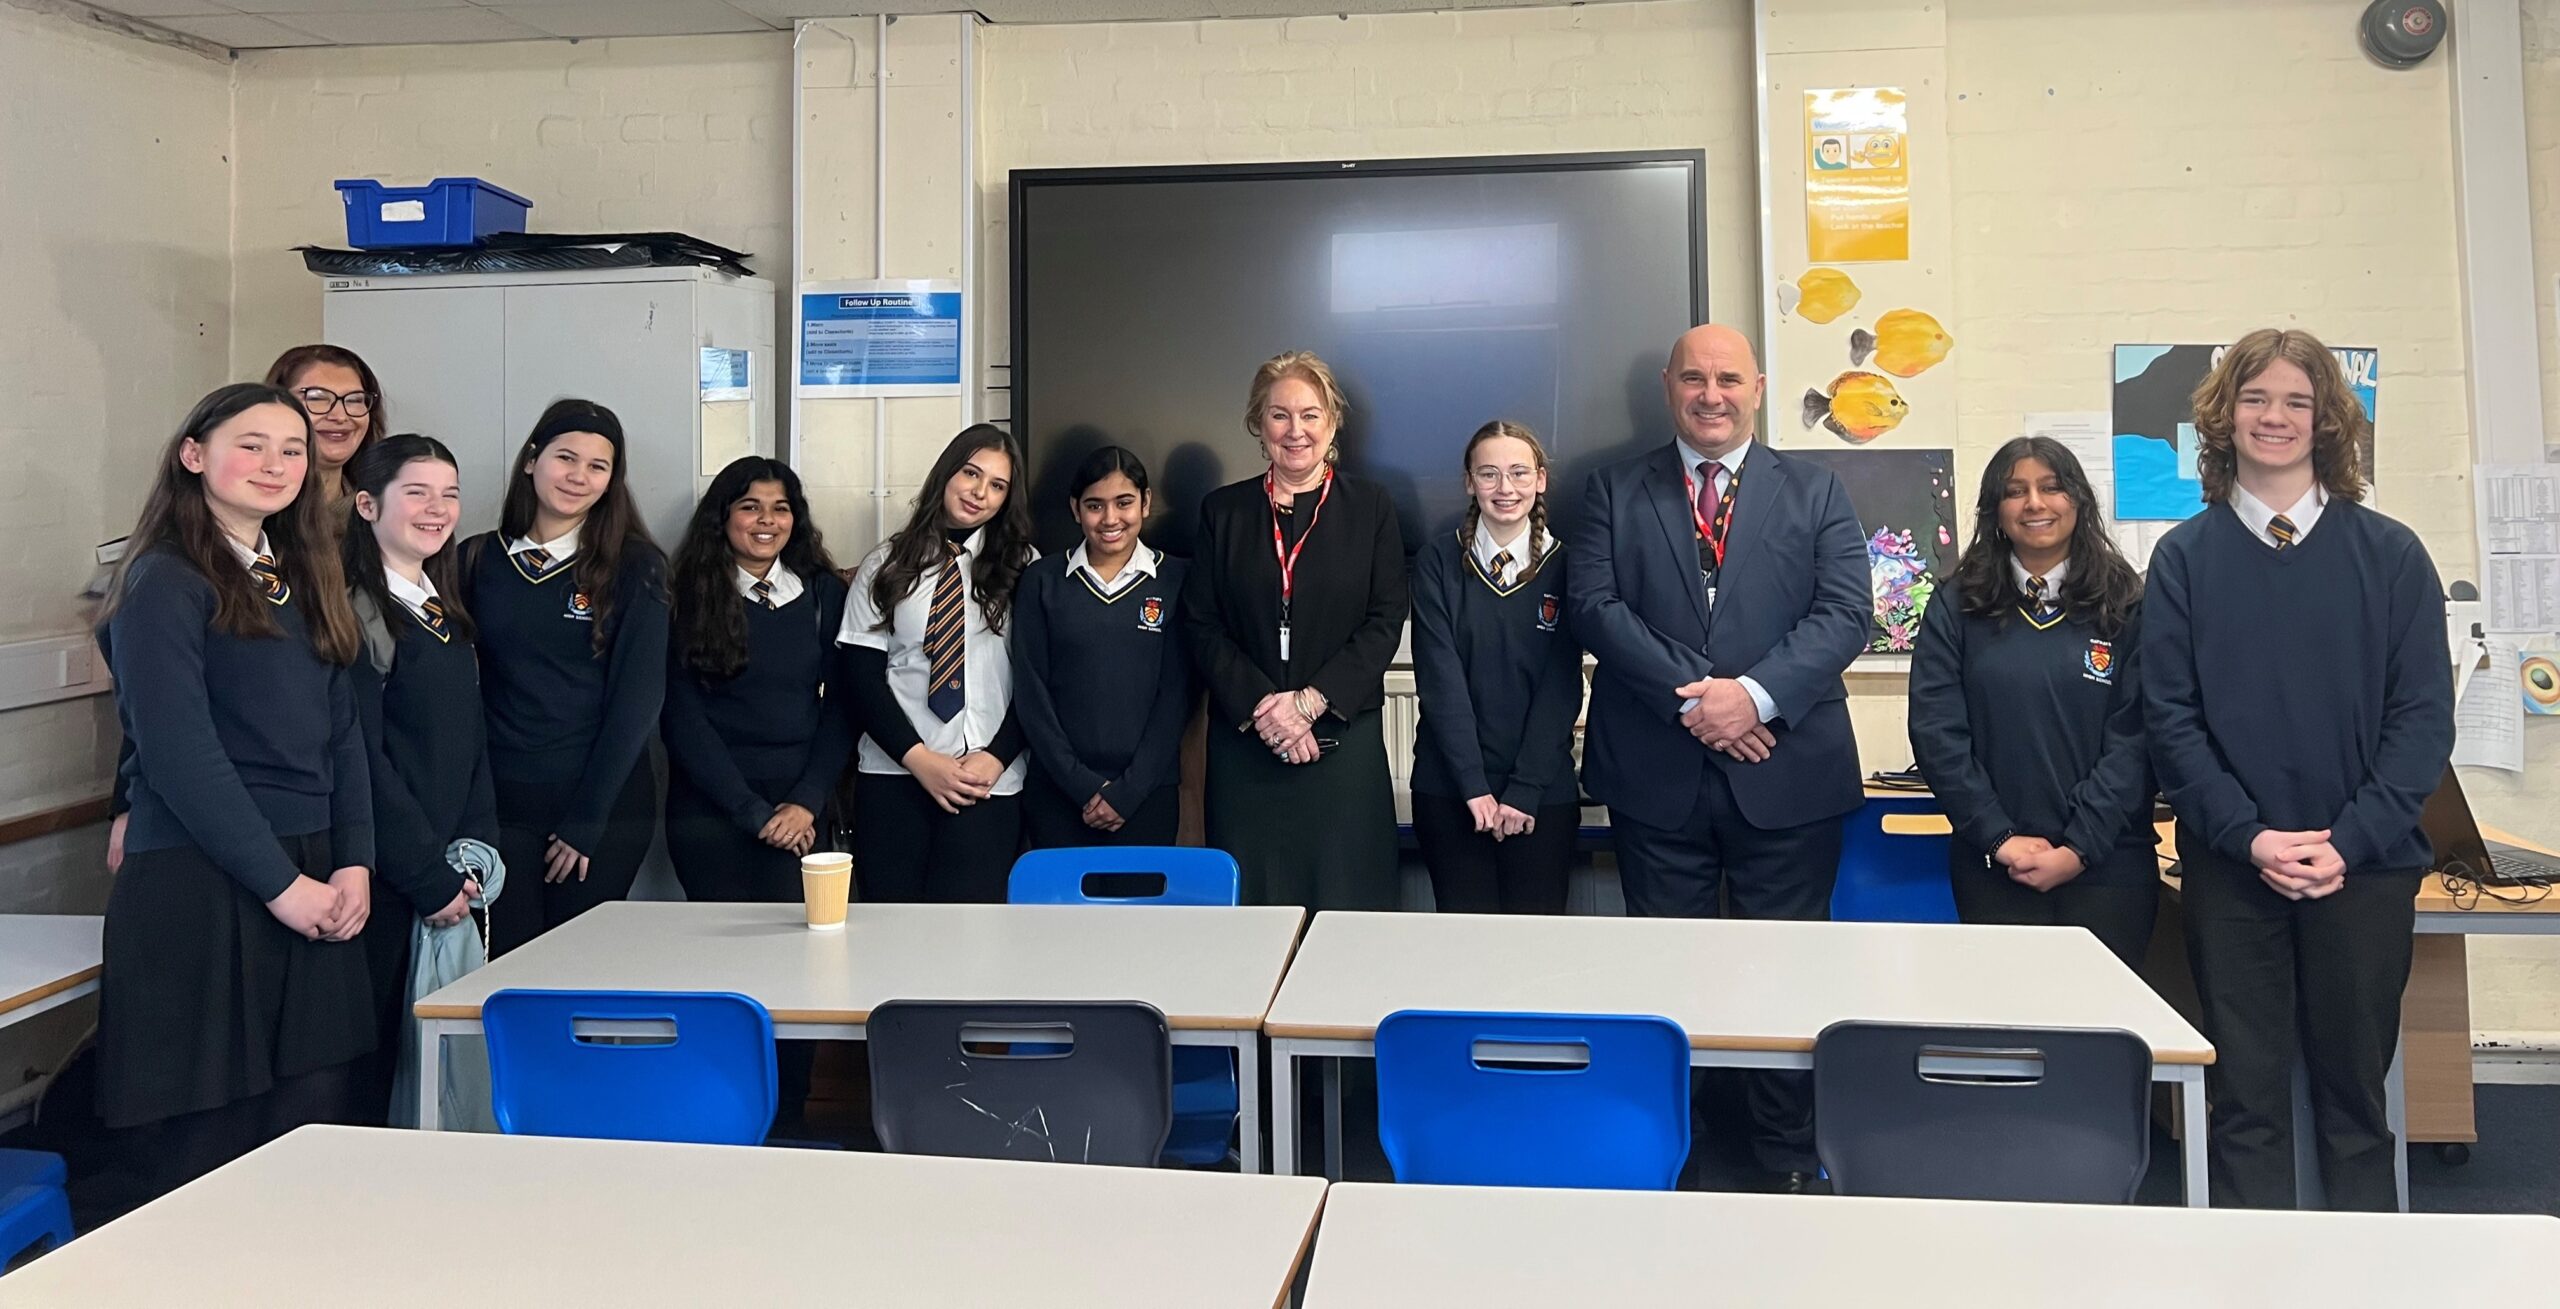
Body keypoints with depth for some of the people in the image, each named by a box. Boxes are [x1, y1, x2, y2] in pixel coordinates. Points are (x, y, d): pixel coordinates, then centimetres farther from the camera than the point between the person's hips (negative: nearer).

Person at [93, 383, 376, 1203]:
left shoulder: (302, 581, 15)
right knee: (208, 1151, 0)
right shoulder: (164, 584, -6)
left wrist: (354, 863, 1)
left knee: (314, 1129, 7)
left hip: (312, 883, 6)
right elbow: (178, 753, -13)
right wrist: (279, 882, -13)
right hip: (200, 893, -6)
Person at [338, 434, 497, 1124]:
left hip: (444, 874, 7)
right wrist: (431, 878, -13)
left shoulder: (445, 613, 15)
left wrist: (477, 848, 3)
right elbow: (361, 759, -14)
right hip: (381, 879, -7)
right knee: (368, 1050, -1)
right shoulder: (353, 610, -10)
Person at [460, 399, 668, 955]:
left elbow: (638, 698, -5)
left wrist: (587, 821, -9)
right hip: (501, 808, 2)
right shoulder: (478, 561, 6)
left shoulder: (634, 568, -1)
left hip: (605, 809, -1)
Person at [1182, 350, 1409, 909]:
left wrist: (1309, 701, -10)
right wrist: (1260, 706, -10)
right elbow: (1201, 625, 3)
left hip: (1344, 741, -1)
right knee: (1250, 902, 1)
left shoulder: (1370, 505, 6)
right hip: (1243, 745, 1)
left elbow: (1385, 621, -1)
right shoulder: (1223, 510, 9)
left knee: (1345, 900, -1)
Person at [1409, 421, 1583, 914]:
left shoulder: (1564, 567, 2)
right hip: (1449, 791, 0)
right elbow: (1439, 680, -6)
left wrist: (1524, 792, -11)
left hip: (1544, 794, 0)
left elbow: (1562, 689, -3)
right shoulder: (1438, 563, 1)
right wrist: (1475, 787, -14)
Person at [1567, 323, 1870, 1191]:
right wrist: (1689, 695, -16)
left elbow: (1845, 613, -2)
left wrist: (1757, 693, -17)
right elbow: (1595, 606, -4)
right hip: (1656, 776, 0)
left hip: (1785, 773, 0)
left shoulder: (1815, 493, 9)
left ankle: (1789, 1165, 20)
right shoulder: (1615, 492, 8)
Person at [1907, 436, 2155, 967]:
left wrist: (2079, 847, -12)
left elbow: (2135, 738, -4)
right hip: (1993, 868, 0)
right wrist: (2001, 838, -12)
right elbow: (1937, 732, -3)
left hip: (2108, 865, 0)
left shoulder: (2127, 607, 3)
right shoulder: (1956, 609, 4)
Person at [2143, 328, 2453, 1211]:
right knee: (2245, 1088, 6)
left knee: (2354, 1082, 11)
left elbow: (2423, 715, -1)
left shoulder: (2390, 555, 2)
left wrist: (2348, 842, -12)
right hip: (2230, 867, 0)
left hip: (2364, 866, 1)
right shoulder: (2185, 558, 1)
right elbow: (2170, 716, -3)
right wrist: (2250, 837, -13)